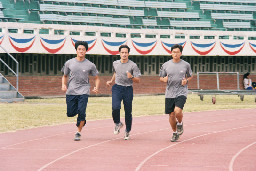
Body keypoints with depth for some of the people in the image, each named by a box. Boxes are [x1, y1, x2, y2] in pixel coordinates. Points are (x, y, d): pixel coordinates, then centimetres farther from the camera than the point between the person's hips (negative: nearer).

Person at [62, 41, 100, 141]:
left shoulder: (90, 65, 2)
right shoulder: (69, 63, 6)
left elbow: (97, 78, 10)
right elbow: (65, 76, 19)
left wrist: (96, 88, -8)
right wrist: (64, 85, -1)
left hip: (83, 92, -2)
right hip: (71, 91, 2)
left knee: (81, 112, -16)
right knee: (70, 113, 1)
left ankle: (78, 133, -1)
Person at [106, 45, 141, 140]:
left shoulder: (133, 65, -4)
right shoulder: (115, 64, 8)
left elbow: (138, 80, -4)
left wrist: (131, 77, -23)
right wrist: (111, 81, 20)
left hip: (128, 89, -2)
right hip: (117, 88, 2)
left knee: (128, 112, 3)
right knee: (115, 107, -20)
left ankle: (127, 131, 21)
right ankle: (117, 123, 7)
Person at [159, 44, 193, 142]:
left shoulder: (186, 65, 2)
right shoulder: (166, 65, 5)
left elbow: (190, 76, 16)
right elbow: (161, 78, 14)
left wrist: (186, 80, -6)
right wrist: (164, 79, -9)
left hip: (181, 92, -2)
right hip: (169, 93, 2)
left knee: (178, 111, -23)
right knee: (171, 115, 5)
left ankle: (180, 123, 10)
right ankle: (175, 133, 25)